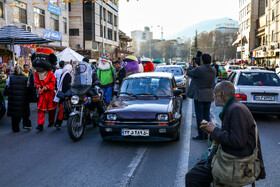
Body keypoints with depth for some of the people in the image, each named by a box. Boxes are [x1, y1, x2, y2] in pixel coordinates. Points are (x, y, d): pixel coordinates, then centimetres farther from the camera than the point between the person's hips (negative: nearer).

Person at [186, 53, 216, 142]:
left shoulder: (199, 70, -19)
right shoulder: (213, 71, 2)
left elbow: (188, 72, -4)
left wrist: (191, 66, 16)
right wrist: (196, 66, 29)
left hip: (199, 96, -7)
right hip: (209, 96, 7)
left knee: (199, 116, 1)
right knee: (206, 115, 14)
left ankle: (201, 136, 5)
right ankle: (206, 135, 22)